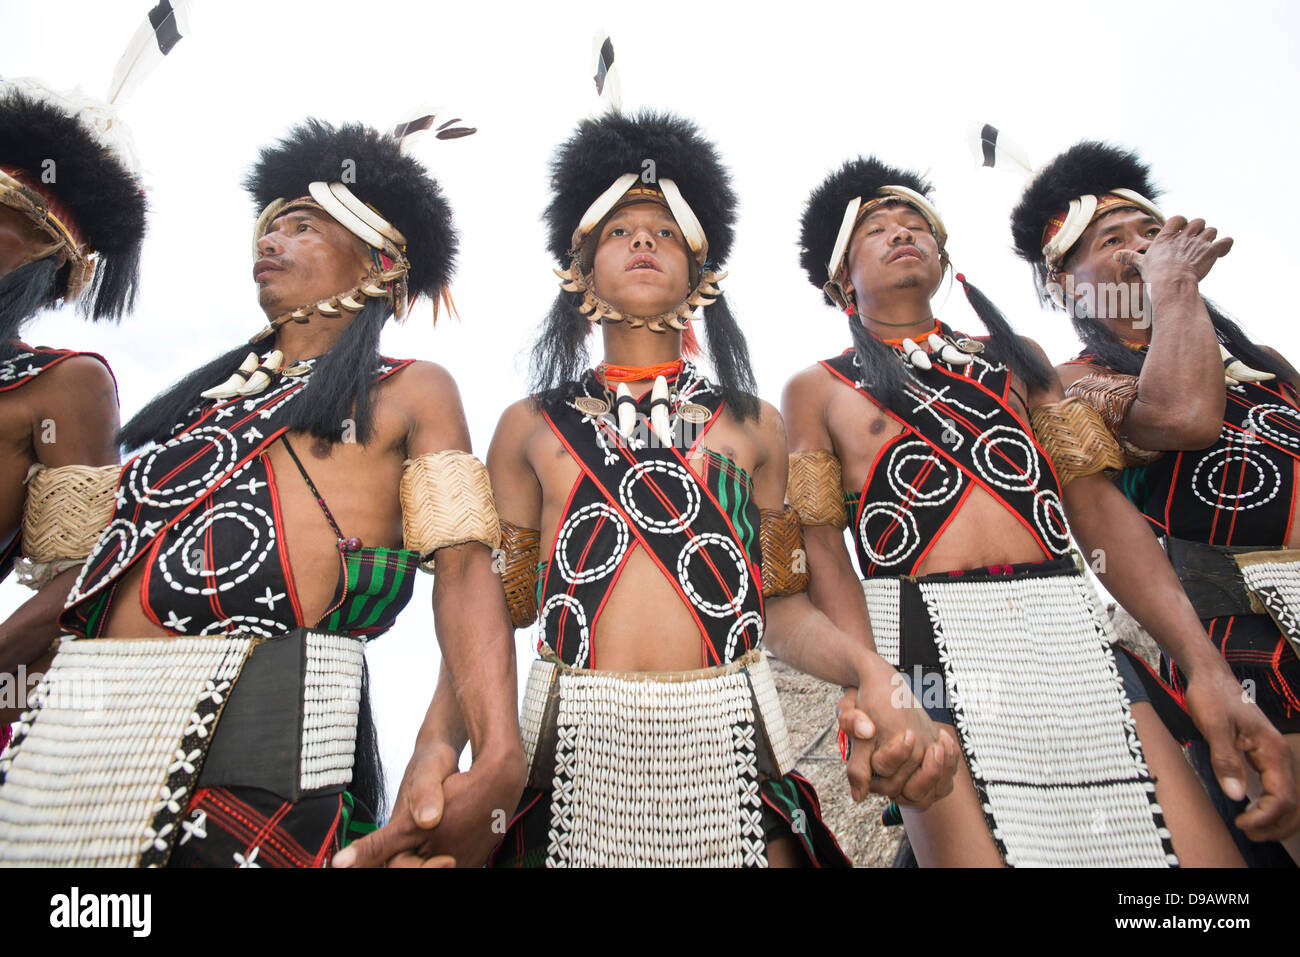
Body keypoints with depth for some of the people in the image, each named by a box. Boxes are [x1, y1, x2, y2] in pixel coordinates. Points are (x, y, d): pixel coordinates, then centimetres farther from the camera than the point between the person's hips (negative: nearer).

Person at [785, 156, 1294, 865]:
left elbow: (1098, 506, 11)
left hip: (1072, 638, 4)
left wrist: (1205, 663, -1)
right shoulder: (818, 389, 10)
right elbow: (822, 548, -1)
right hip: (928, 647, -3)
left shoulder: (1013, 357, 20)